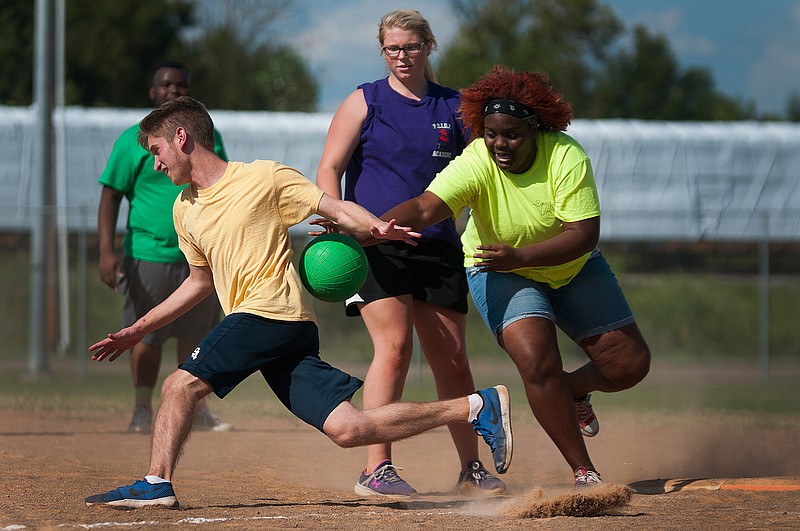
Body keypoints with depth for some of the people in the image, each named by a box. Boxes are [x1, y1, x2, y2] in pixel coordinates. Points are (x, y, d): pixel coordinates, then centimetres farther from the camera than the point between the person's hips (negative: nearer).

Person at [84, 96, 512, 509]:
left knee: (180, 385, -14)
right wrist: (139, 329, 32)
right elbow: (200, 282, 33)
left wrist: (376, 228, -23)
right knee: (348, 429, -5)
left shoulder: (263, 177, -1)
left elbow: (336, 208, -3)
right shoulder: (185, 210, 21)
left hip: (269, 312, -7)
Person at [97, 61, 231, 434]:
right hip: (148, 256, -3)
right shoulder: (134, 140, 0)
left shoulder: (208, 137, 12)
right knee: (146, 336, -1)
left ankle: (194, 408, 17)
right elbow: (111, 196, -4)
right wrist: (107, 252, -14)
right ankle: (142, 410, 9)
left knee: (196, 335, 7)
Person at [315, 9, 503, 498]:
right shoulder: (365, 103, 4)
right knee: (394, 347, -18)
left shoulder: (453, 107, 11)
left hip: (438, 249, 3)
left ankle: (472, 470, 16)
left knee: (452, 360, 5)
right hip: (377, 249, -3)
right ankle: (376, 470, -16)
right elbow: (329, 170, 0)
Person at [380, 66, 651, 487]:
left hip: (572, 267, 2)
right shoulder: (475, 164, -29)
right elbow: (423, 207, -43)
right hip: (499, 275, -2)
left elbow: (584, 234, -31)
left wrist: (518, 256, -43)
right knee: (537, 363, -24)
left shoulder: (566, 157, -27)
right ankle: (583, 472, -8)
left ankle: (573, 391, 35)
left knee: (630, 364, 1)